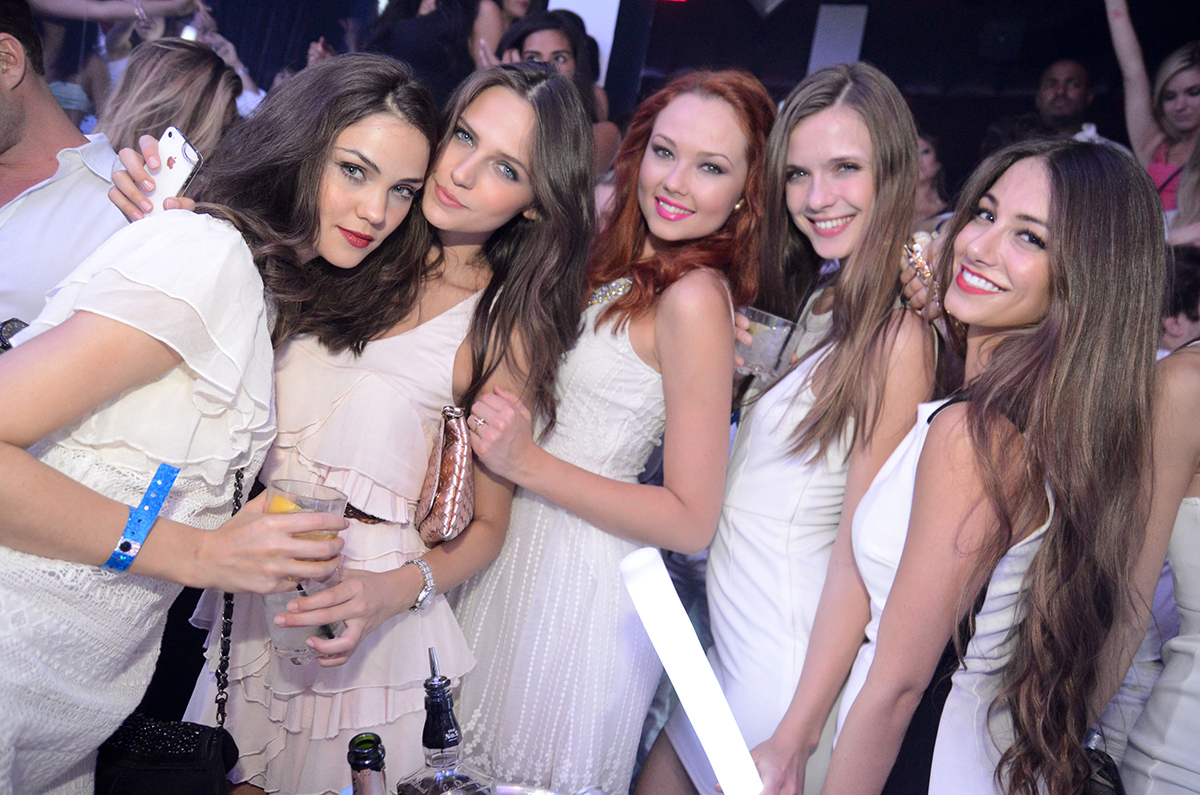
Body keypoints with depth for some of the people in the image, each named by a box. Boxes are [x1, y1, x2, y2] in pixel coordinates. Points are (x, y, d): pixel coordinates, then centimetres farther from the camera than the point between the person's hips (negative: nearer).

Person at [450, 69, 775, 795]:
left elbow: (691, 522, -21)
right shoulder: (615, 263, 4)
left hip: (584, 579, -8)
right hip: (518, 544, 8)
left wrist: (529, 464, -23)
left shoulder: (693, 299, -21)